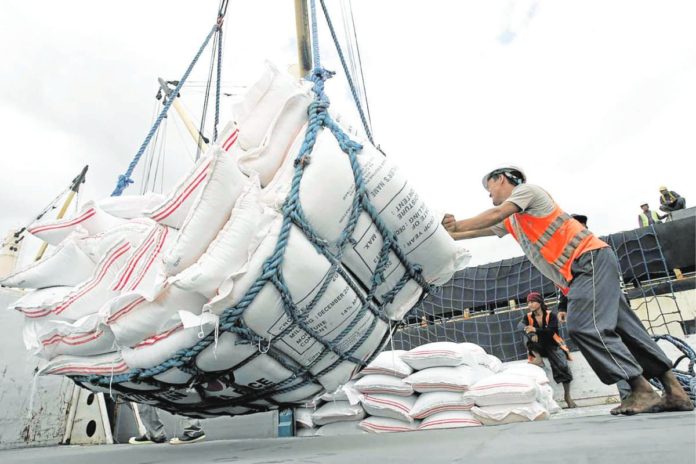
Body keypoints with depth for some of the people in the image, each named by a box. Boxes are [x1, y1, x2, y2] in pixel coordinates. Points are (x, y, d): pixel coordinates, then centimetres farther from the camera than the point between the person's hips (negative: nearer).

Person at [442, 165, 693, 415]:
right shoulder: (510, 220, 24)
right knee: (625, 328, 6)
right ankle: (675, 393, 10)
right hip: (579, 273, 9)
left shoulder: (526, 189, 0)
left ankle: (644, 392, -16)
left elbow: (494, 215, -11)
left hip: (591, 260, -9)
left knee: (585, 327, -20)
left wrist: (456, 225, -5)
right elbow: (481, 230, 26)